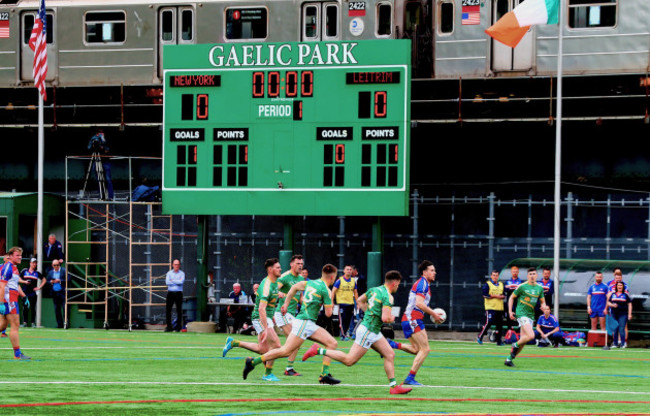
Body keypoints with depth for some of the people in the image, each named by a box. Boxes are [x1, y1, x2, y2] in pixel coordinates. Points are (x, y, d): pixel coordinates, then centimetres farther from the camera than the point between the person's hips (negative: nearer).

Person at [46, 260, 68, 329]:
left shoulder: (64, 271, 0)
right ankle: (59, 324, 8)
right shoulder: (50, 272, 14)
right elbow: (47, 281, 17)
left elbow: (67, 280, -6)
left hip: (62, 292, -4)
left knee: (65, 307, -12)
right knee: (56, 309, 4)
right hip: (54, 292, 5)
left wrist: (60, 281, -16)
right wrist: (51, 282, -5)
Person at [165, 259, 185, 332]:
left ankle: (178, 327, 6)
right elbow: (167, 282, -6)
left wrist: (172, 281, -6)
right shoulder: (169, 273, 10)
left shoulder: (182, 273, 6)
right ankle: (169, 326, 2)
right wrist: (177, 282, -7)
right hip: (170, 293, 1)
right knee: (167, 310, -4)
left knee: (179, 310, -1)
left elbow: (181, 281, -12)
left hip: (178, 293, -1)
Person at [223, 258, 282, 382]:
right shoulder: (266, 286, -22)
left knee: (263, 350, 12)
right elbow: (261, 309, -29)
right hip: (260, 319, -10)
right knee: (276, 344, -16)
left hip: (267, 318, 10)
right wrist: (266, 329, -33)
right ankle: (268, 374, -5)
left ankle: (233, 343, 22)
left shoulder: (274, 282, 9)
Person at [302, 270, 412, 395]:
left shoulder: (374, 290, 10)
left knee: (390, 354, 7)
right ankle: (318, 350, -3)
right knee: (349, 360, -6)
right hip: (368, 331, -10)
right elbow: (385, 318, -25)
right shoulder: (387, 297, -17)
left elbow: (360, 301, 24)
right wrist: (392, 318, -2)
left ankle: (394, 386, 7)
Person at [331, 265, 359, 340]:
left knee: (348, 321, 5)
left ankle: (344, 334, 16)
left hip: (351, 303, 5)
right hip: (342, 303, -5)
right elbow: (333, 291, -3)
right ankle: (343, 336, -7)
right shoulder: (340, 280, -3)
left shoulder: (353, 281, 10)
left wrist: (357, 303, 14)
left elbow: (355, 293, 18)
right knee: (342, 320, -9)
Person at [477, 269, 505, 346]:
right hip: (490, 307, -5)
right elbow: (485, 295, -10)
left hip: (500, 308, 6)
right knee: (489, 322, -14)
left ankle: (498, 341, 11)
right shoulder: (487, 284, -1)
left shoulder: (501, 285, 16)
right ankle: (480, 337, -1)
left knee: (499, 325, 3)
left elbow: (504, 295, 18)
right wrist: (495, 296, -13)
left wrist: (502, 296, -5)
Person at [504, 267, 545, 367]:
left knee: (523, 340, 4)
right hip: (521, 314, -6)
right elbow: (512, 297, 4)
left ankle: (509, 359, 14)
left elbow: (542, 302, 18)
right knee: (531, 336, -22)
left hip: (531, 315, 6)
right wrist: (510, 311, -5)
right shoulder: (522, 286, -6)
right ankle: (515, 345, 3)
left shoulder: (539, 288, 9)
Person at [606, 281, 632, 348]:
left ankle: (623, 344, -9)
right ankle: (615, 343, 13)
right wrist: (612, 305, -10)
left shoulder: (626, 295, 6)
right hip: (614, 314, 3)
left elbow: (629, 304, 5)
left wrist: (629, 314, -3)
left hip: (623, 314, -3)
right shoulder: (612, 294, 13)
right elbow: (608, 302, 13)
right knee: (615, 329, 5)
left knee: (621, 329, -11)